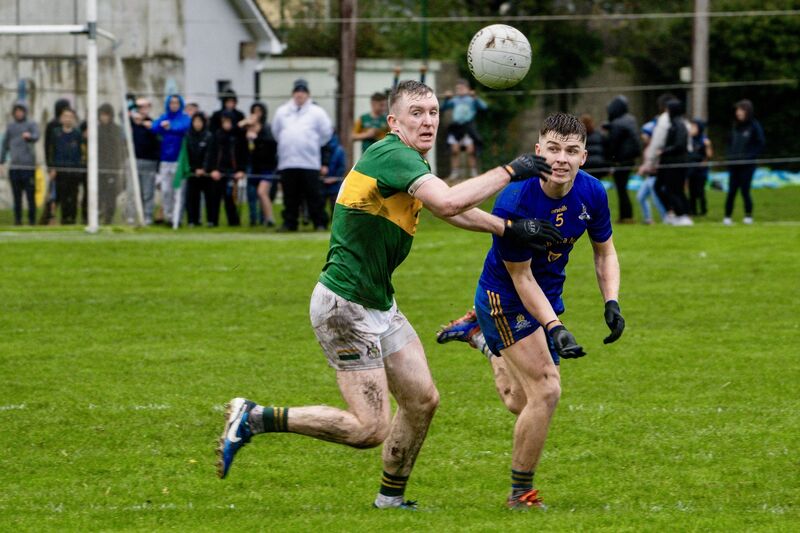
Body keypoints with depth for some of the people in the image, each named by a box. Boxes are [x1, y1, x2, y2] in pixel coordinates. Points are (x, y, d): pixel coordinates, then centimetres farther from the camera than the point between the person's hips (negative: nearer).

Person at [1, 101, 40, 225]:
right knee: (17, 195, 3)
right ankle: (18, 219, 7)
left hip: (28, 165, -3)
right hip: (14, 166, 3)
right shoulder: (10, 127, 15)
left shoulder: (31, 125, 3)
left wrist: (29, 136, -41)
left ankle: (32, 219, 1)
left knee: (30, 194, -4)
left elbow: (36, 137, -17)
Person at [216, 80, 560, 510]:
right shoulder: (393, 155, -19)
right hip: (345, 306, -10)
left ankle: (390, 500, 26)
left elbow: (449, 208, 29)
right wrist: (510, 171, -26)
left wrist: (508, 228, 21)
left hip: (378, 304, 10)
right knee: (370, 429, -11)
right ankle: (253, 419, -2)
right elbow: (448, 202, -34)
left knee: (422, 399, 12)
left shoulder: (408, 160, 12)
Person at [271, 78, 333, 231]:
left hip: (310, 162, -3)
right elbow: (276, 131, 20)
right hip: (287, 162, 3)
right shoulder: (282, 112, 11)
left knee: (314, 195, -4)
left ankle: (320, 223, 0)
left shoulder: (316, 112, 3)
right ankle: (289, 223, 12)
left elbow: (326, 132, 6)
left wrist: (315, 145, 8)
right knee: (290, 196, 6)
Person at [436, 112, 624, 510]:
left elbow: (604, 251, 5)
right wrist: (554, 328, -30)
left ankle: (477, 333, 44)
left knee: (520, 403, 17)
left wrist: (611, 303, -10)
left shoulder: (592, 193, -13)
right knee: (546, 391, -15)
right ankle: (521, 494, 2)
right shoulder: (514, 202, -30)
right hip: (505, 298, -7)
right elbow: (521, 277, -23)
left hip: (548, 296, 7)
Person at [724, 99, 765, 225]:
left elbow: (761, 144, -6)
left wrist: (750, 156, -13)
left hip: (747, 164, -5)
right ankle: (727, 217, 3)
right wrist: (730, 156, 5)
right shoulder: (736, 126, 11)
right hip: (734, 164, 5)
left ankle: (749, 215, 8)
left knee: (745, 190, -5)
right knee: (731, 191, 0)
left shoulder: (754, 126, -5)